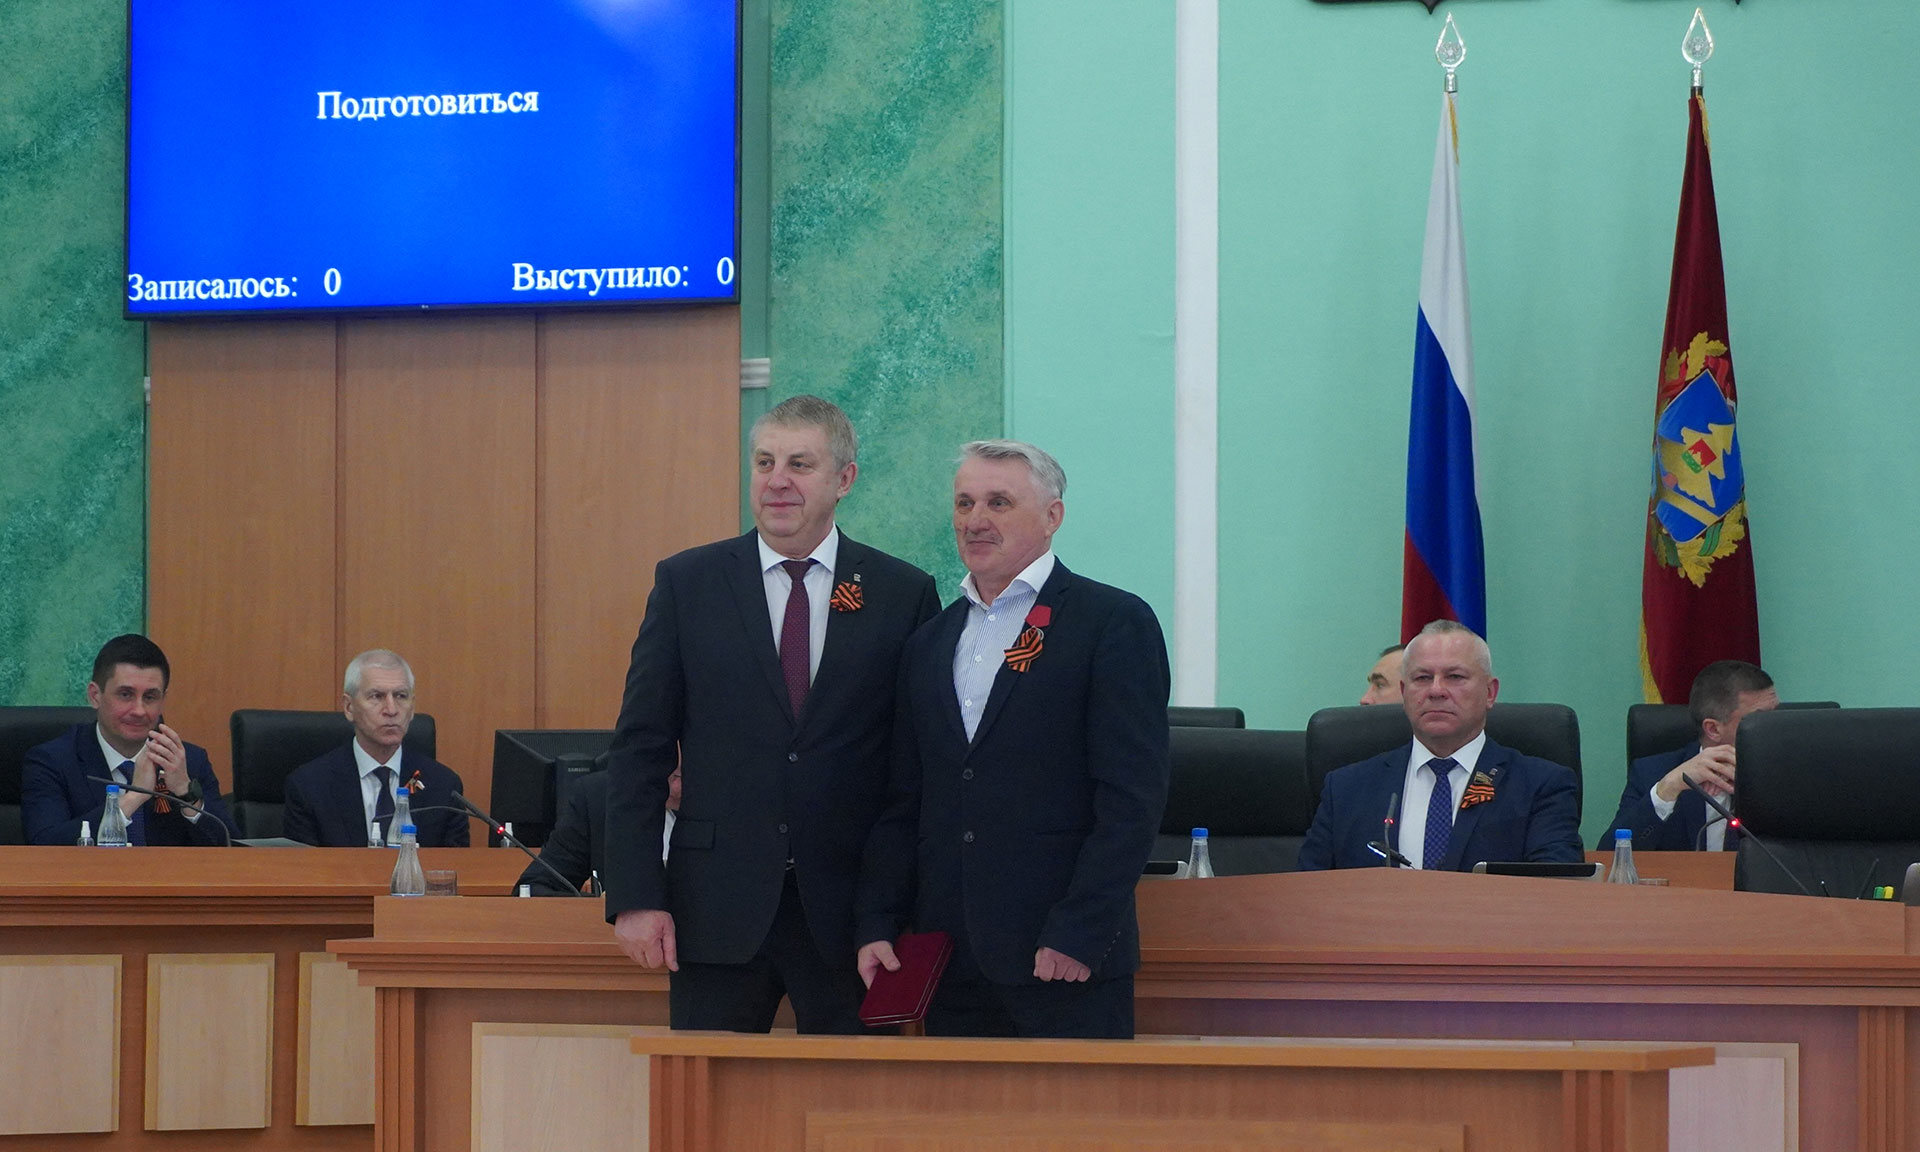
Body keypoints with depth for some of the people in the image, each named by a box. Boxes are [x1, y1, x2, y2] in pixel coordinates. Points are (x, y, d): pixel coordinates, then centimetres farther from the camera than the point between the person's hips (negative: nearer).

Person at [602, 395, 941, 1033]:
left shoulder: (905, 593, 4)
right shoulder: (685, 583, 5)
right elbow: (638, 751, 4)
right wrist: (636, 897, -4)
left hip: (852, 909, 0)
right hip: (718, 908, 0)